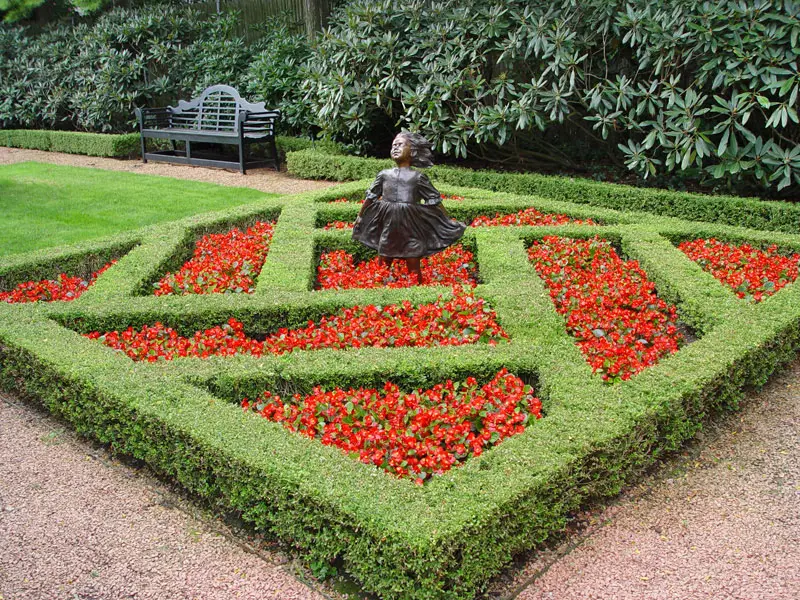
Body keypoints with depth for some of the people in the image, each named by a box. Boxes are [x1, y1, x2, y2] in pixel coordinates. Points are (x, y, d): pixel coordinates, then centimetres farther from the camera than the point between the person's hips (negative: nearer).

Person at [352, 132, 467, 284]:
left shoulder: (418, 177, 0)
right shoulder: (384, 175, 7)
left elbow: (435, 200, 3)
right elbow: (371, 197, 18)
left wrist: (448, 222, 4)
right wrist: (360, 216, 25)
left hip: (411, 226, -3)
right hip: (387, 225, 3)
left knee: (414, 271, 1)